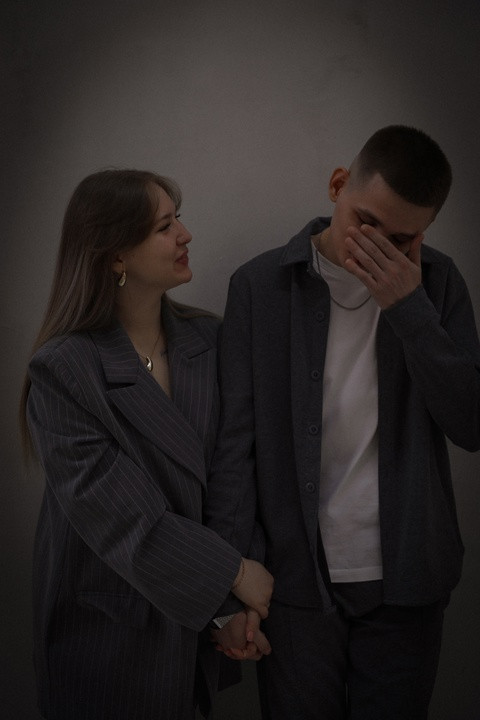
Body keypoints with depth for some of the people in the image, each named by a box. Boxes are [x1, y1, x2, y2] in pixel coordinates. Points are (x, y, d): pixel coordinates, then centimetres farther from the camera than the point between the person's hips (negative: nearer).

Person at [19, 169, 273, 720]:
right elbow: (113, 513, -20)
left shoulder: (207, 339, -2)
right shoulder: (64, 369, -17)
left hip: (190, 613, 4)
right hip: (108, 622, -4)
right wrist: (234, 572, -16)